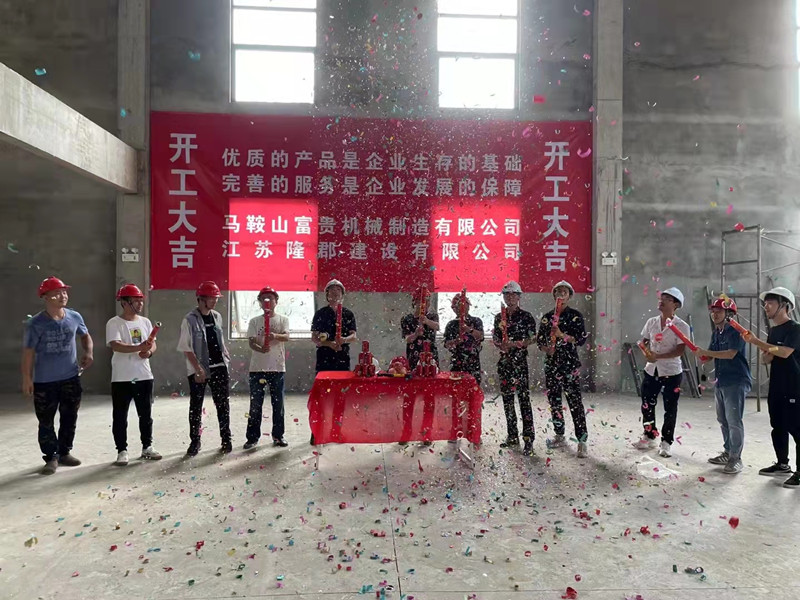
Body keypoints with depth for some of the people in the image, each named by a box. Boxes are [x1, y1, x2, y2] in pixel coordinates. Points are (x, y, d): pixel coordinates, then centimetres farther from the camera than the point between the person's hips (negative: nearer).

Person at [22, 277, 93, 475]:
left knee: (69, 418, 13)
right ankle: (51, 457, 18)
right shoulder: (36, 323, -13)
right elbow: (28, 352, -9)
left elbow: (85, 335, 17)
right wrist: (27, 378, -11)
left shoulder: (74, 317, -1)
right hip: (44, 381, -4)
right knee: (46, 422, 4)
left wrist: (89, 352, -1)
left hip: (71, 378, 4)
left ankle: (65, 452, 29)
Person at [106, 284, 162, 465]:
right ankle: (122, 450, 16)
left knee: (146, 415, 12)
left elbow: (153, 344, 12)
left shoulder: (145, 321, 9)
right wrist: (138, 348, -35)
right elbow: (115, 345, -22)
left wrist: (149, 352, -11)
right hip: (122, 378, -5)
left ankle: (147, 447, 25)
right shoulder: (114, 323, -8)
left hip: (144, 376, 5)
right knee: (120, 417, 4)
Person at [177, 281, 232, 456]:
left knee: (223, 404, 6)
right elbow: (186, 348, -11)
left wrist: (226, 353, 3)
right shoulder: (190, 320, -9)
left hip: (219, 367, 4)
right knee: (196, 407, 6)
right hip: (198, 371, -4)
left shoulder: (217, 317, 8)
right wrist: (198, 369, -16)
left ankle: (226, 439, 16)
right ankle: (194, 442, 18)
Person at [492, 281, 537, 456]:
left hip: (520, 361, -6)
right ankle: (512, 436, 19)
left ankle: (528, 440, -7)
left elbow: (531, 339, -6)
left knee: (524, 398, -9)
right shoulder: (499, 317, 13)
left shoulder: (526, 316, -2)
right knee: (507, 398, 9)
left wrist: (514, 344, -19)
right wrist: (500, 345, -6)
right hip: (504, 361, 6)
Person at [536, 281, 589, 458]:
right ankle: (560, 436, 22)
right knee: (554, 400, 9)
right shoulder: (547, 317, 11)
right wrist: (545, 348, -7)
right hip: (551, 363, 5)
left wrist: (563, 335, -17)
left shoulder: (575, 316, 0)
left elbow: (582, 339, -6)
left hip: (570, 363, -5)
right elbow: (539, 339, 13)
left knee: (575, 401, -9)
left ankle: (582, 441, -5)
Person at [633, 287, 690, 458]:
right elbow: (644, 341, 13)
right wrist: (646, 351, -9)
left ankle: (666, 442, 17)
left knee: (670, 408, 4)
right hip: (651, 370, 5)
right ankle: (649, 437, 28)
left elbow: (680, 350, -18)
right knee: (647, 405, 11)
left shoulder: (681, 326, -11)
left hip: (671, 372, -5)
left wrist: (658, 356, -26)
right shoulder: (651, 322, 5)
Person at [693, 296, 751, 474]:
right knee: (723, 420, 15)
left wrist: (705, 352, -22)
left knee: (734, 421, -7)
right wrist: (700, 353, -8)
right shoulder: (716, 332, 12)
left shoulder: (735, 331, -13)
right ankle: (727, 453, 26)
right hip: (721, 381, 9)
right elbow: (709, 356, 13)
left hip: (736, 382, -9)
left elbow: (731, 354, -24)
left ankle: (736, 458, 1)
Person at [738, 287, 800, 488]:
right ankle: (782, 465, 26)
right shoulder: (773, 331, 14)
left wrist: (757, 342, -24)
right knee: (778, 427, 14)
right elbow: (766, 360, 16)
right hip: (776, 388, 8)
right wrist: (766, 355, -7)